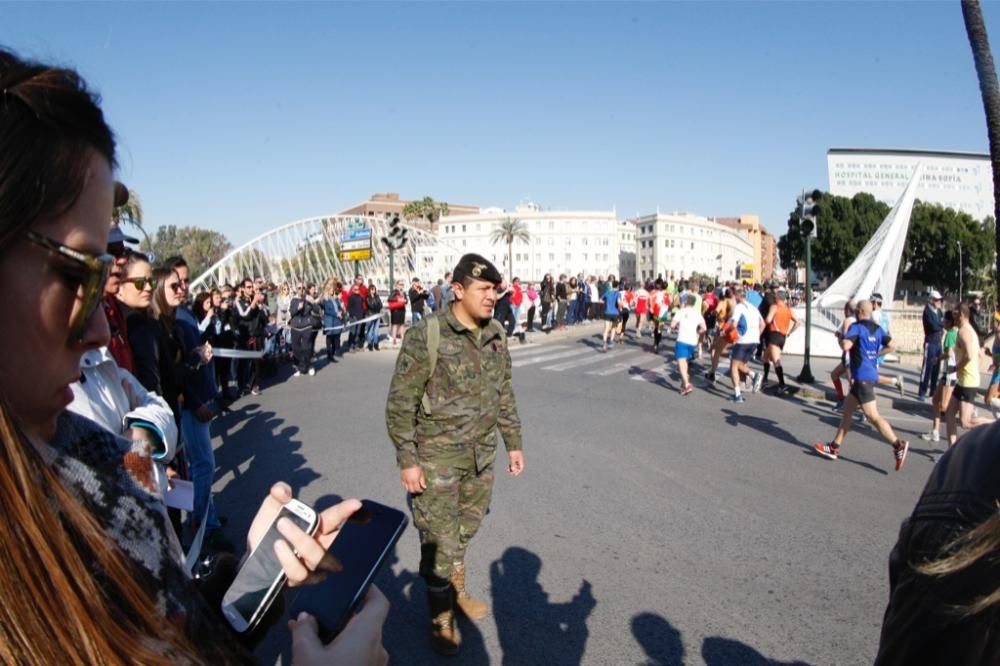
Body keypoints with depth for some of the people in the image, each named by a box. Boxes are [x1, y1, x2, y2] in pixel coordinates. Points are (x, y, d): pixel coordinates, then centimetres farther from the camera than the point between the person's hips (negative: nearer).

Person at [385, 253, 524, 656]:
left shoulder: (496, 336, 1)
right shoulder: (425, 336, -17)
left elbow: (504, 395, 12)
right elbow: (400, 403, -13)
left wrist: (514, 443, 13)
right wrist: (407, 460, -15)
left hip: (481, 456, 5)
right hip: (435, 458, -5)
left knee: (466, 530, 19)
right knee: (439, 541, 5)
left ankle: (456, 589, 45)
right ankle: (441, 618, 27)